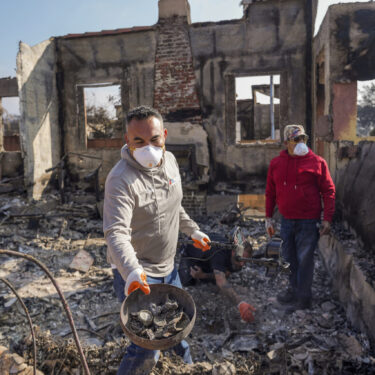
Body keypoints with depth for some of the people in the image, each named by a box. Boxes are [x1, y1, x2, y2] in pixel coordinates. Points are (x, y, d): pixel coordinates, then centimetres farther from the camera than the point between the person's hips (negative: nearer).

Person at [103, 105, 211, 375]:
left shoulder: (170, 161, -1)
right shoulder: (121, 179, -26)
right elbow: (116, 233, -35)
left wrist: (193, 231, 21)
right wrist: (132, 272, -49)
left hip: (168, 267, 8)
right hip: (136, 275, -8)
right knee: (147, 348, -6)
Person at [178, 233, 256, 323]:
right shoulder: (220, 253, -49)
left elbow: (224, 275, -15)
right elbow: (221, 281, -62)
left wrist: (203, 275, -32)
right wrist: (240, 303, -77)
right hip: (191, 253, -5)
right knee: (188, 281, -15)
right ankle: (183, 263, 15)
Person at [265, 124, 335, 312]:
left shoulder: (317, 162, -5)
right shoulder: (276, 163, 4)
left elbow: (328, 191, -3)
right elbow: (270, 192, 11)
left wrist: (327, 219, -8)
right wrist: (268, 217, 10)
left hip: (308, 222, -4)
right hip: (286, 221, 4)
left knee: (304, 260, 3)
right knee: (289, 258, 15)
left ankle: (303, 299, 17)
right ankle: (293, 290, 35)